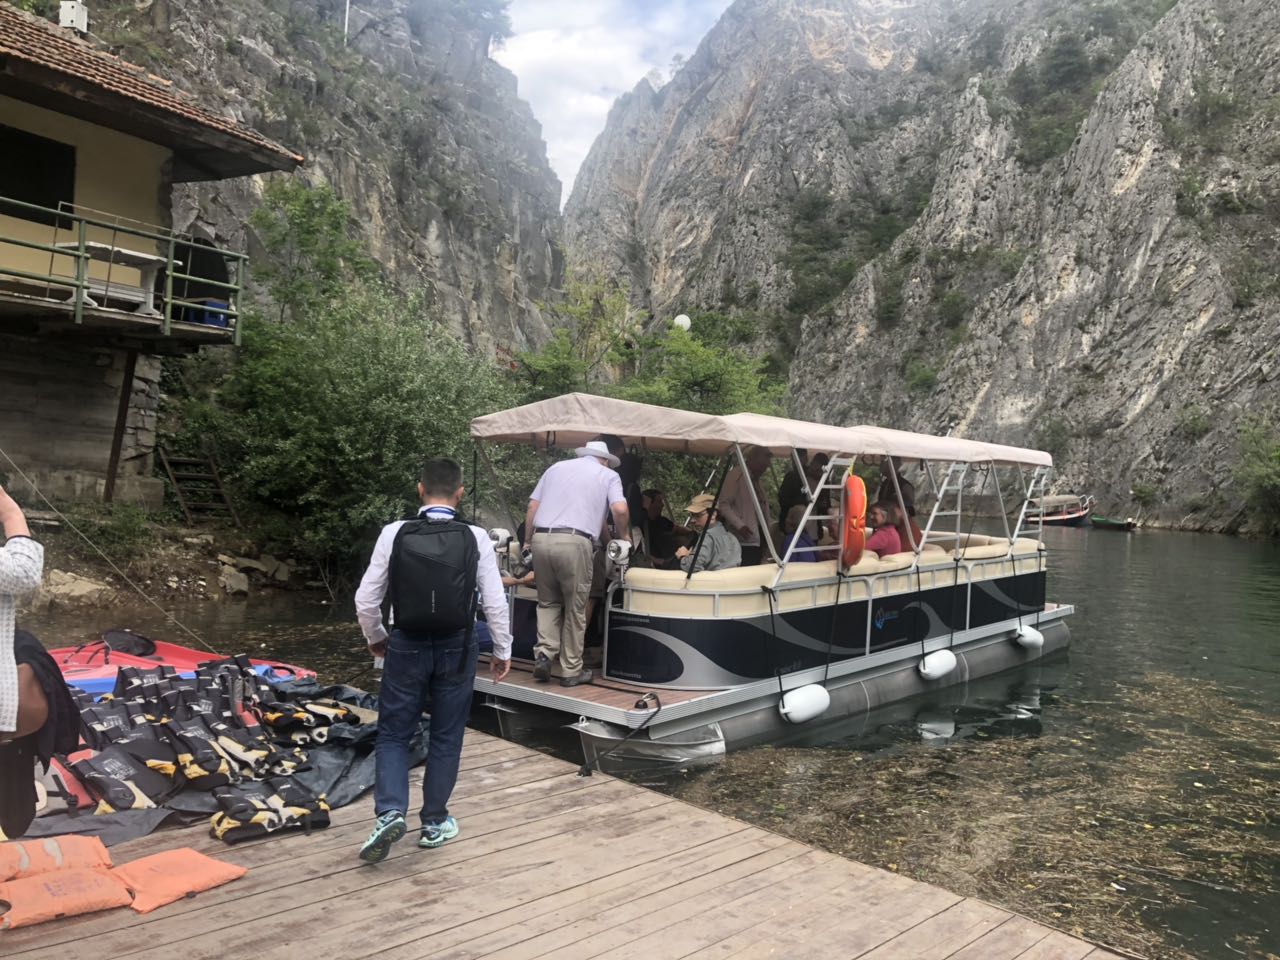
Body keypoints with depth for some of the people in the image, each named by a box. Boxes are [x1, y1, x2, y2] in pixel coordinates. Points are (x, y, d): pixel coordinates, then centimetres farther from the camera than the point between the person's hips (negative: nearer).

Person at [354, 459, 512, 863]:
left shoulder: (394, 533, -9)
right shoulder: (476, 538, -9)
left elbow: (366, 599, -5)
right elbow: (495, 602, -8)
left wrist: (375, 637, 14)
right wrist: (502, 650, 7)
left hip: (407, 646, 0)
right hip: (455, 649, 1)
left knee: (392, 733, 13)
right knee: (446, 737, 15)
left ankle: (390, 812, -4)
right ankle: (434, 822, 24)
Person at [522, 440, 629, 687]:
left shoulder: (556, 467, 24)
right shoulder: (608, 475, 15)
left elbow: (532, 507, 17)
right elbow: (620, 509, -2)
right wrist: (624, 535, 15)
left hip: (541, 539, 3)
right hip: (575, 542, -3)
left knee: (548, 602, 20)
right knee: (575, 609, 9)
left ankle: (544, 654, 4)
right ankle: (571, 670, 15)